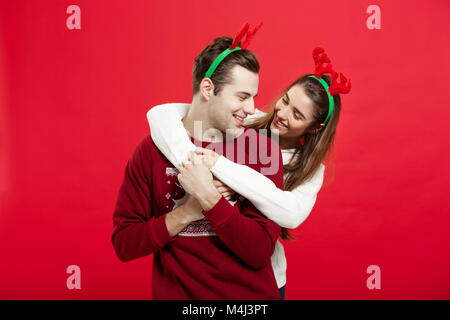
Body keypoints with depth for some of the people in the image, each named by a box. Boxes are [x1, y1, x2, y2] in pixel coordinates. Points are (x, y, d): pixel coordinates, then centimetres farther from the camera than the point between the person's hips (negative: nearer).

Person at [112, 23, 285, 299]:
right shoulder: (152, 150, -10)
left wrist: (209, 199, -25)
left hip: (253, 293, 1)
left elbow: (260, 253, -15)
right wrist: (188, 211, -20)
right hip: (176, 293, 0)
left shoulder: (265, 148, -11)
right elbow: (124, 245, -9)